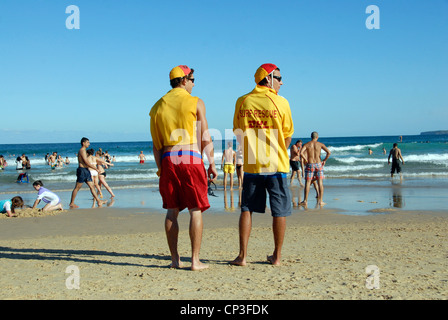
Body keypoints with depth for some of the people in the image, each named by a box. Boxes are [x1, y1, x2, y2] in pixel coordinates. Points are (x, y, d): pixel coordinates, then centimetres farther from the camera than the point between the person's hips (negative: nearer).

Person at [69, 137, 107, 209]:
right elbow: (87, 162, -18)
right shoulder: (82, 150, -12)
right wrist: (95, 168, -13)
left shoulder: (84, 151, 19)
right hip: (82, 170, -10)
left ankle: (99, 201, 5)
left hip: (86, 170, 10)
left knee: (92, 186, 6)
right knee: (77, 187, -4)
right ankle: (71, 203, 3)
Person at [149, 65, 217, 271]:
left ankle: (175, 259, 11)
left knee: (172, 211, 9)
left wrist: (160, 168, 14)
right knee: (195, 211, 0)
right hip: (191, 157, -4)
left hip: (168, 160, 4)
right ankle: (195, 260, 0)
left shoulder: (159, 106, 11)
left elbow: (156, 143, 10)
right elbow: (205, 138, -2)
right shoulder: (196, 103, 0)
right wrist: (212, 164, 5)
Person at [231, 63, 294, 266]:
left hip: (251, 166, 2)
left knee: (247, 209, 9)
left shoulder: (242, 102, 3)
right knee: (279, 212, 7)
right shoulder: (280, 102, -4)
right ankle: (277, 256, 13)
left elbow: (238, 133, 10)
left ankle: (242, 256, 6)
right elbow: (288, 135, 3)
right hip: (276, 166, -2)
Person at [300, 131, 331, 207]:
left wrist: (306, 160, -2)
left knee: (307, 183, 3)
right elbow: (329, 152, -9)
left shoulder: (306, 144, 2)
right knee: (320, 183, 5)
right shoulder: (320, 144, 2)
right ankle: (320, 201, 4)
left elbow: (301, 153, -15)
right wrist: (324, 160, 3)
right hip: (318, 164, 0)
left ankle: (305, 201, 0)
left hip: (309, 165, 0)